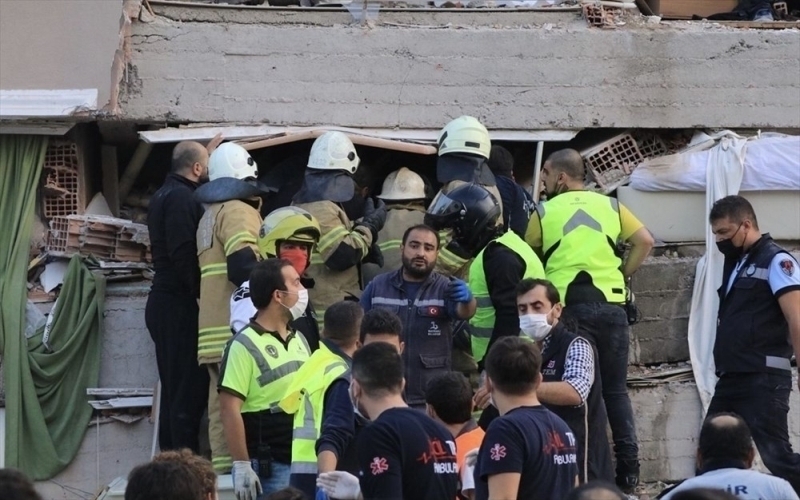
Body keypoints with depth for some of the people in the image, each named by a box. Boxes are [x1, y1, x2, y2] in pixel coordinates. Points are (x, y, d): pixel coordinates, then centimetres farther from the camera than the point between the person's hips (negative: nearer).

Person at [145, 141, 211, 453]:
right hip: (180, 304, -11)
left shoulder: (165, 195, 19)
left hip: (164, 301, 11)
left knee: (173, 389, 14)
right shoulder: (182, 198, -13)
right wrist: (201, 293, -18)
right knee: (189, 391, -10)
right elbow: (184, 255, -22)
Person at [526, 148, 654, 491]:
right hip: (611, 305, 3)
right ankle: (628, 466, 7)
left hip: (569, 308, -3)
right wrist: (622, 275, 11)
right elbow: (644, 241, 5)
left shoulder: (544, 212, 5)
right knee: (615, 389, 8)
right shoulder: (609, 206, 12)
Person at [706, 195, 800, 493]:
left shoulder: (775, 261, -7)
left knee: (776, 454, -13)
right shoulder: (736, 263, 19)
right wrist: (724, 370, 17)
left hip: (764, 380, -9)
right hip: (731, 378, 9)